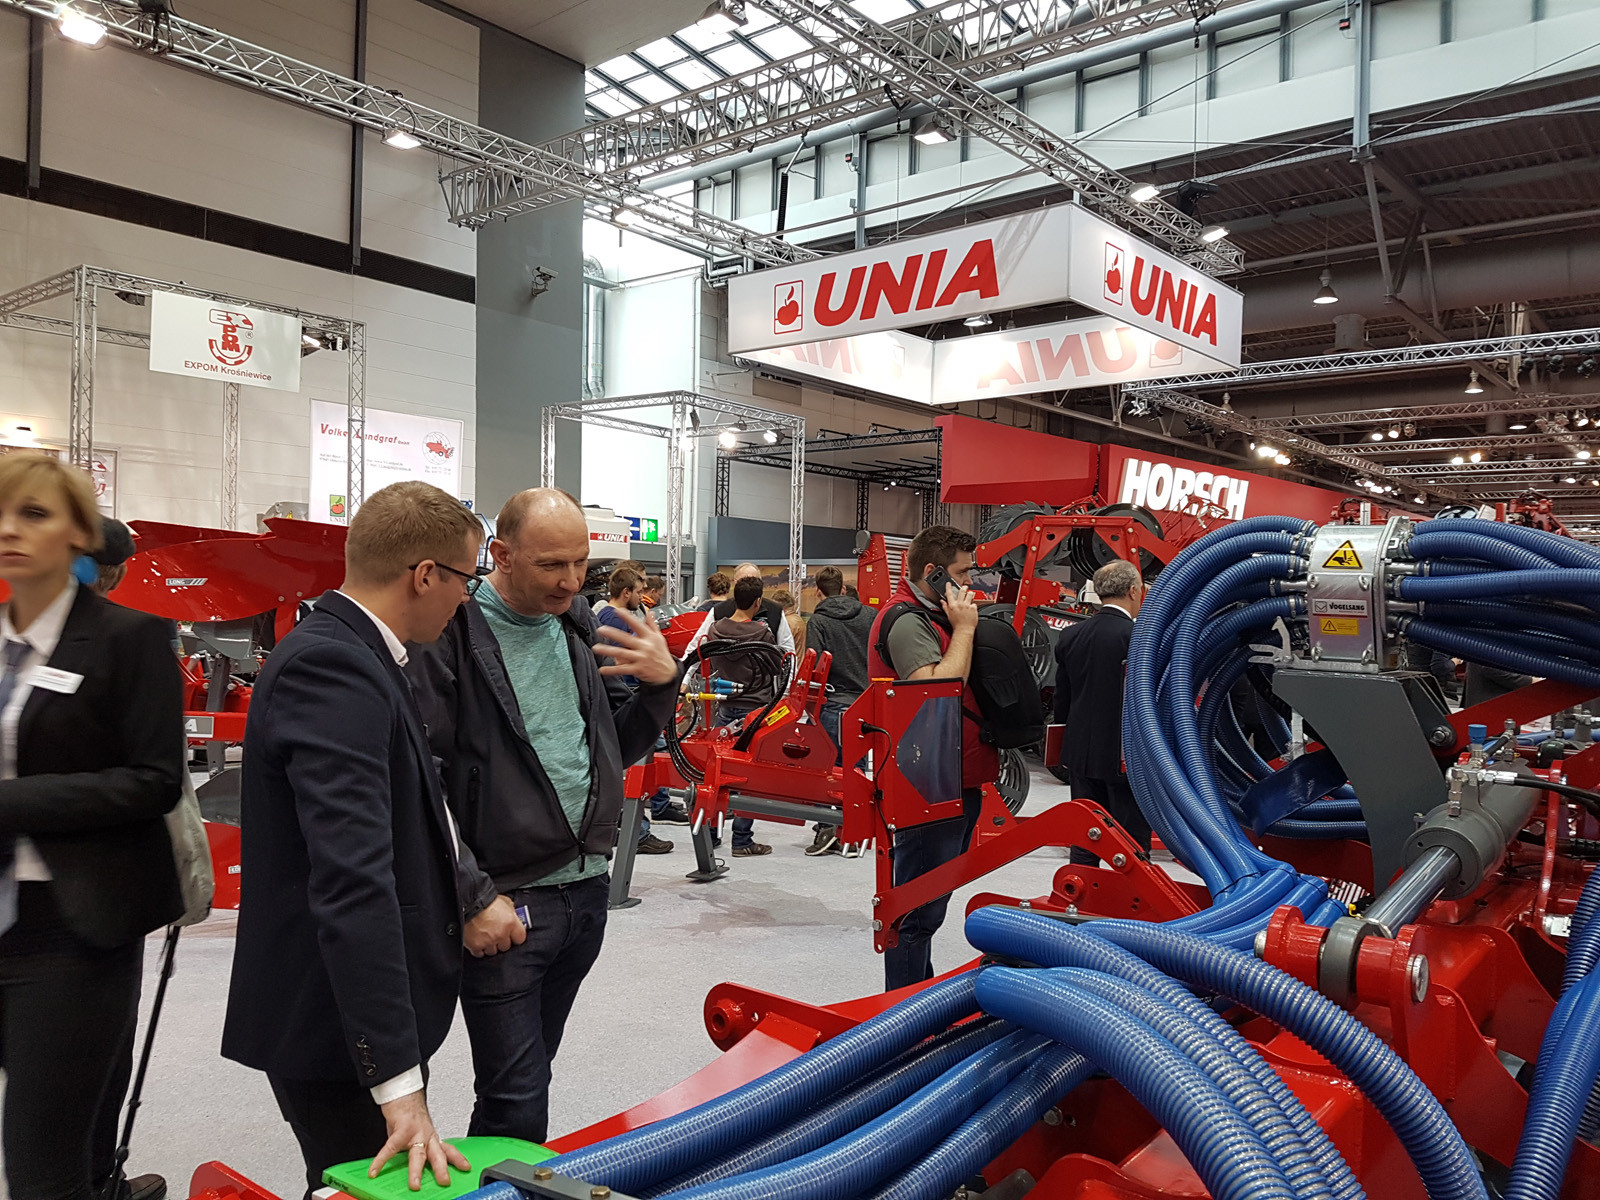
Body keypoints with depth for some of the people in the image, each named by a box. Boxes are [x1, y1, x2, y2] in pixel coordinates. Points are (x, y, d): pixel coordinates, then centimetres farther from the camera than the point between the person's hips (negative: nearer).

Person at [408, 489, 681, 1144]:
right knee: (517, 1109, 0)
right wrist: (474, 898, -16)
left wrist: (661, 683, -4)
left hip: (586, 890, 7)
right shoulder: (452, 634, -14)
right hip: (505, 905, -6)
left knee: (525, 1080, 21)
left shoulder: (578, 623, 8)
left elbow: (620, 747, 15)